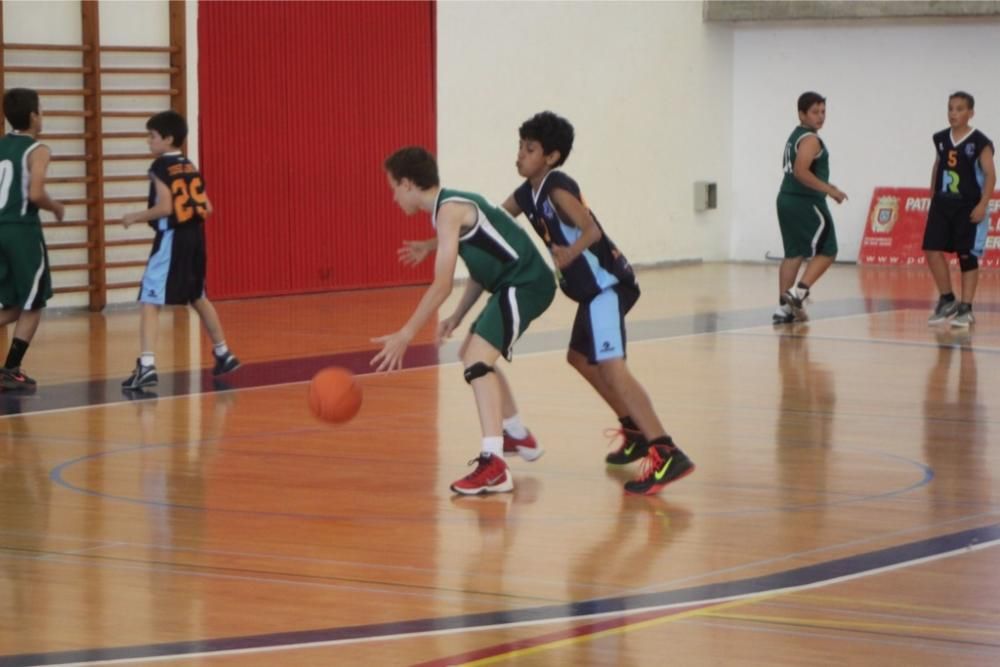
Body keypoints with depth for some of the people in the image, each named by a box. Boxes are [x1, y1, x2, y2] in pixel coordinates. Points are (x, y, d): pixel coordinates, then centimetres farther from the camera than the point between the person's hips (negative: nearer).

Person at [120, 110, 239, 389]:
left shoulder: (160, 167, -10)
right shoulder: (190, 167, 13)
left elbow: (165, 207, -19)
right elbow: (207, 208, 12)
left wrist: (135, 217, -6)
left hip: (171, 239, -8)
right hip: (194, 237, 8)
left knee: (150, 302, -9)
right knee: (198, 298, 25)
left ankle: (147, 366, -21)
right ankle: (224, 354, 33)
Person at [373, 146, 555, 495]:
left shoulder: (449, 210, -15)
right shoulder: (454, 205, 15)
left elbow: (442, 284, -19)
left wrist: (405, 335, -16)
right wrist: (457, 318, 16)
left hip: (526, 284, -11)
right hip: (515, 284, 11)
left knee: (478, 360, -22)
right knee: (472, 353, 27)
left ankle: (493, 465, -32)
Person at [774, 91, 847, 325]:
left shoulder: (795, 136, 18)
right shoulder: (810, 139, -13)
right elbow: (800, 171, -25)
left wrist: (824, 185, 23)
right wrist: (828, 189, -20)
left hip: (788, 199, 10)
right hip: (805, 202, -10)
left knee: (794, 253, 11)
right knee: (826, 251, -2)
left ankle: (784, 307, 8)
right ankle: (798, 292, -13)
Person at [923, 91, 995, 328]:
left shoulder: (980, 142, -10)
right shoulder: (941, 139, 6)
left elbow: (990, 175, -12)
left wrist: (983, 205, -20)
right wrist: (932, 197, 18)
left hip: (968, 207, -5)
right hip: (942, 204, 5)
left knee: (968, 257, 0)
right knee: (932, 250, -2)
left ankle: (965, 308, 6)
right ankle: (947, 300, 14)